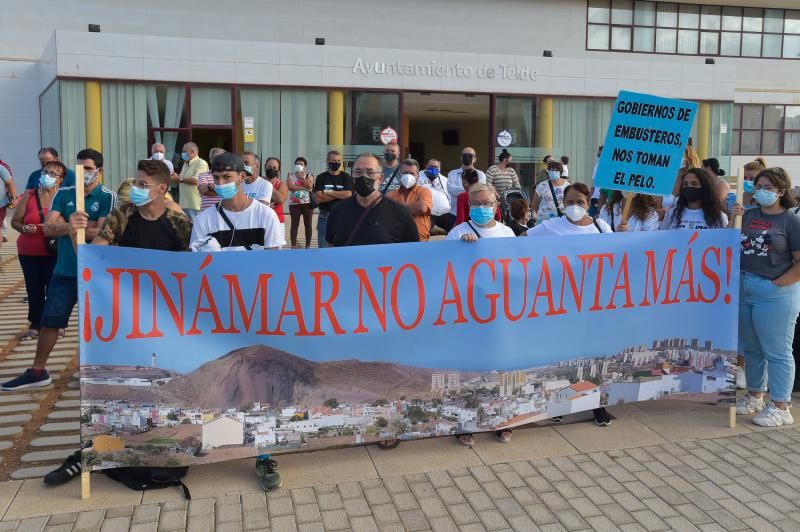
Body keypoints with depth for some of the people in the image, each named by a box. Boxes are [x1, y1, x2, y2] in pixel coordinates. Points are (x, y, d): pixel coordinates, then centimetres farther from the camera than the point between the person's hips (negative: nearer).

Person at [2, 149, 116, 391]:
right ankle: (37, 372, 22)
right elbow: (48, 228, -5)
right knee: (49, 320, 9)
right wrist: (71, 225, -27)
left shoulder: (107, 197, -6)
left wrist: (64, 226, -12)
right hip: (64, 270, 4)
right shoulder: (63, 194, 6)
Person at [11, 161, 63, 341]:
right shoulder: (29, 196, 4)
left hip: (54, 252, -3)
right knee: (34, 289, 6)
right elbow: (15, 221, 6)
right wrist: (24, 228, -14)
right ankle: (35, 326, 16)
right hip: (29, 252, 3)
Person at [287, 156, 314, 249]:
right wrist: (304, 188, -11)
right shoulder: (291, 176, 8)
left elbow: (309, 185, -11)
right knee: (294, 225, -1)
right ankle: (293, 245, 4)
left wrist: (301, 177, -5)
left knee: (308, 225, 3)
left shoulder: (309, 176, 8)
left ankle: (308, 245, 9)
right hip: (294, 203, 0)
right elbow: (290, 187, -10)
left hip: (307, 203, 0)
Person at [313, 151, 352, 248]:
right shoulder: (321, 178, 6)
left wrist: (329, 192, -6)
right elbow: (318, 198, -6)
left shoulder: (346, 177, 6)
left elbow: (348, 194, -9)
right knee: (324, 246, 2)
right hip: (325, 216, 0)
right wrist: (340, 194, -6)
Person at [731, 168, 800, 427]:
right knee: (751, 348, 16)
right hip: (743, 289, 6)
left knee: (777, 351, 1)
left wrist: (776, 283, -12)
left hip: (775, 294, -6)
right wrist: (733, 220, -1)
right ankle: (754, 396, 31)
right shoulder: (748, 215, 10)